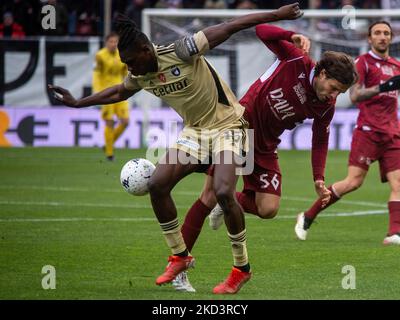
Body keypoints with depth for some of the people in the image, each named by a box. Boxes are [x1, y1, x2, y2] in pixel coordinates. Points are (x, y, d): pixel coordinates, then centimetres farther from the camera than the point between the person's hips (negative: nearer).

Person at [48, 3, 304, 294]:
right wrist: (77, 103, 25)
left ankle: (242, 268, -8)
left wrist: (276, 15, -24)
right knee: (157, 185, -8)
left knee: (223, 192, -26)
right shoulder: (139, 76, -2)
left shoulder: (181, 52, -25)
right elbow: (118, 93, 22)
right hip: (194, 130, 7)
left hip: (227, 125, -7)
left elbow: (230, 27, -23)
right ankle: (180, 256, 9)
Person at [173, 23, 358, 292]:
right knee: (211, 195, -10)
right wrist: (293, 37, -35)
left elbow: (320, 141, 9)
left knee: (268, 210, -10)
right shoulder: (297, 61, -16)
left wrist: (319, 179, 0)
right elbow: (262, 31, -20)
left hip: (265, 148, 5)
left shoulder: (326, 107, -4)